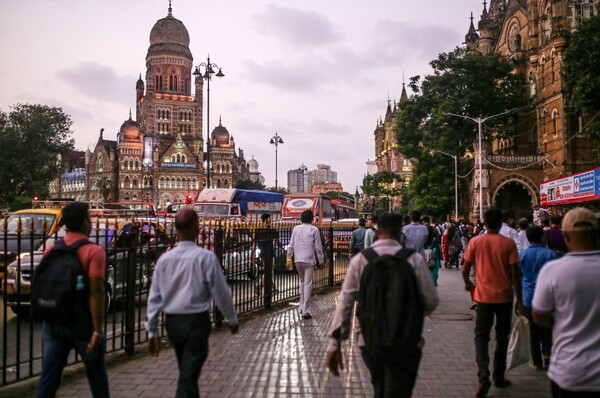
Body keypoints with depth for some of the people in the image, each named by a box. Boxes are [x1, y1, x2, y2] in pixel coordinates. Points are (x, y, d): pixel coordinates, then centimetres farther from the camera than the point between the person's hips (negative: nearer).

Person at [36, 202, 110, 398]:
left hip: (53, 320, 5)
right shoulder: (93, 251, -14)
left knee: (48, 377, 9)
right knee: (96, 374, 14)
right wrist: (97, 330, -17)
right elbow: (95, 292, -19)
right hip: (81, 320, -5)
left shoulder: (51, 249, 5)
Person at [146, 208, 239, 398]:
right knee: (188, 376, 0)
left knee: (187, 371, 23)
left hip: (172, 322, 5)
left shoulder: (164, 258, -1)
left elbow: (154, 297, 2)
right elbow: (220, 292, -8)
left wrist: (152, 330, 10)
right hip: (196, 321, -5)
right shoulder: (205, 257, -14)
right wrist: (232, 319, 6)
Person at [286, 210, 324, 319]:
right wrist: (321, 260, 4)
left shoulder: (296, 228, 5)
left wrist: (289, 257, 12)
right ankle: (305, 310, -4)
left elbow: (291, 245, 6)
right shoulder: (314, 230, -6)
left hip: (298, 260, 5)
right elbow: (318, 247, -5)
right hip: (309, 260, -4)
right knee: (308, 285, -2)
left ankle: (302, 307, 24)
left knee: (302, 282, 20)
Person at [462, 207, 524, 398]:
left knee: (481, 336, 8)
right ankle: (499, 377, 25)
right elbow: (515, 273, -9)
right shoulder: (509, 243, -8)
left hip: (484, 296, 0)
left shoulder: (475, 242, -5)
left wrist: (468, 284, 20)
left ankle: (483, 376, -9)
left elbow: (465, 269, 0)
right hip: (504, 297, 0)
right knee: (502, 338, 15)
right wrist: (519, 299, -1)